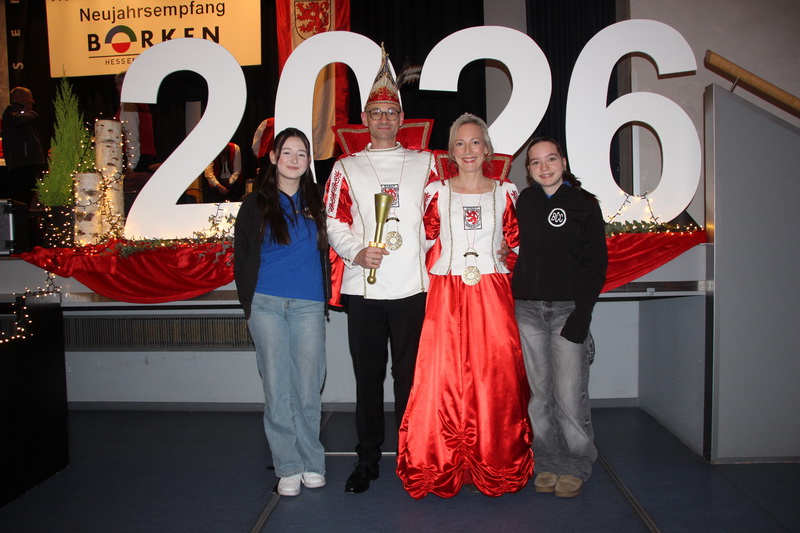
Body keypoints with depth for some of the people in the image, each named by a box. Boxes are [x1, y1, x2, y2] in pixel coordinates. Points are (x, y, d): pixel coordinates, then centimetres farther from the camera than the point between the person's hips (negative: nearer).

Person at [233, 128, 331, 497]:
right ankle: (289, 467, 12)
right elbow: (241, 256, 11)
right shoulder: (256, 204, 8)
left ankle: (311, 463, 16)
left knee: (308, 385, 2)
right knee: (277, 386, 1)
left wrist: (324, 294, 8)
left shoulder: (316, 202, 12)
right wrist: (249, 300, 5)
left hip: (309, 305, 1)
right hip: (267, 306, -1)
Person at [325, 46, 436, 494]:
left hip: (412, 287, 0)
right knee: (368, 375, 7)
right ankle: (368, 458, 20)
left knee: (410, 375, 4)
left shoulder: (424, 163, 12)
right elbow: (335, 223, 5)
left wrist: (431, 261, 2)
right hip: (363, 288, 1)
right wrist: (357, 252, -11)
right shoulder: (346, 168, 11)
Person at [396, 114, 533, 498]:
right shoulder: (437, 192, 7)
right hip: (447, 295, 0)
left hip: (492, 293, 1)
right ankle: (440, 464, 13)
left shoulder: (504, 192, 9)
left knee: (495, 376, 1)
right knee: (442, 376, -2)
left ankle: (497, 464, 17)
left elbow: (517, 243, 15)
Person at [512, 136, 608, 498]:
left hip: (568, 308, -3)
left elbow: (596, 262, -1)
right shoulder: (523, 202, 11)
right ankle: (548, 462, 20)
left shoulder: (583, 204, 2)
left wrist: (581, 315, -10)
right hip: (527, 309, 3)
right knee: (540, 393, 6)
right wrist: (510, 302, 2)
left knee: (569, 395, -6)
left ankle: (576, 466, 13)